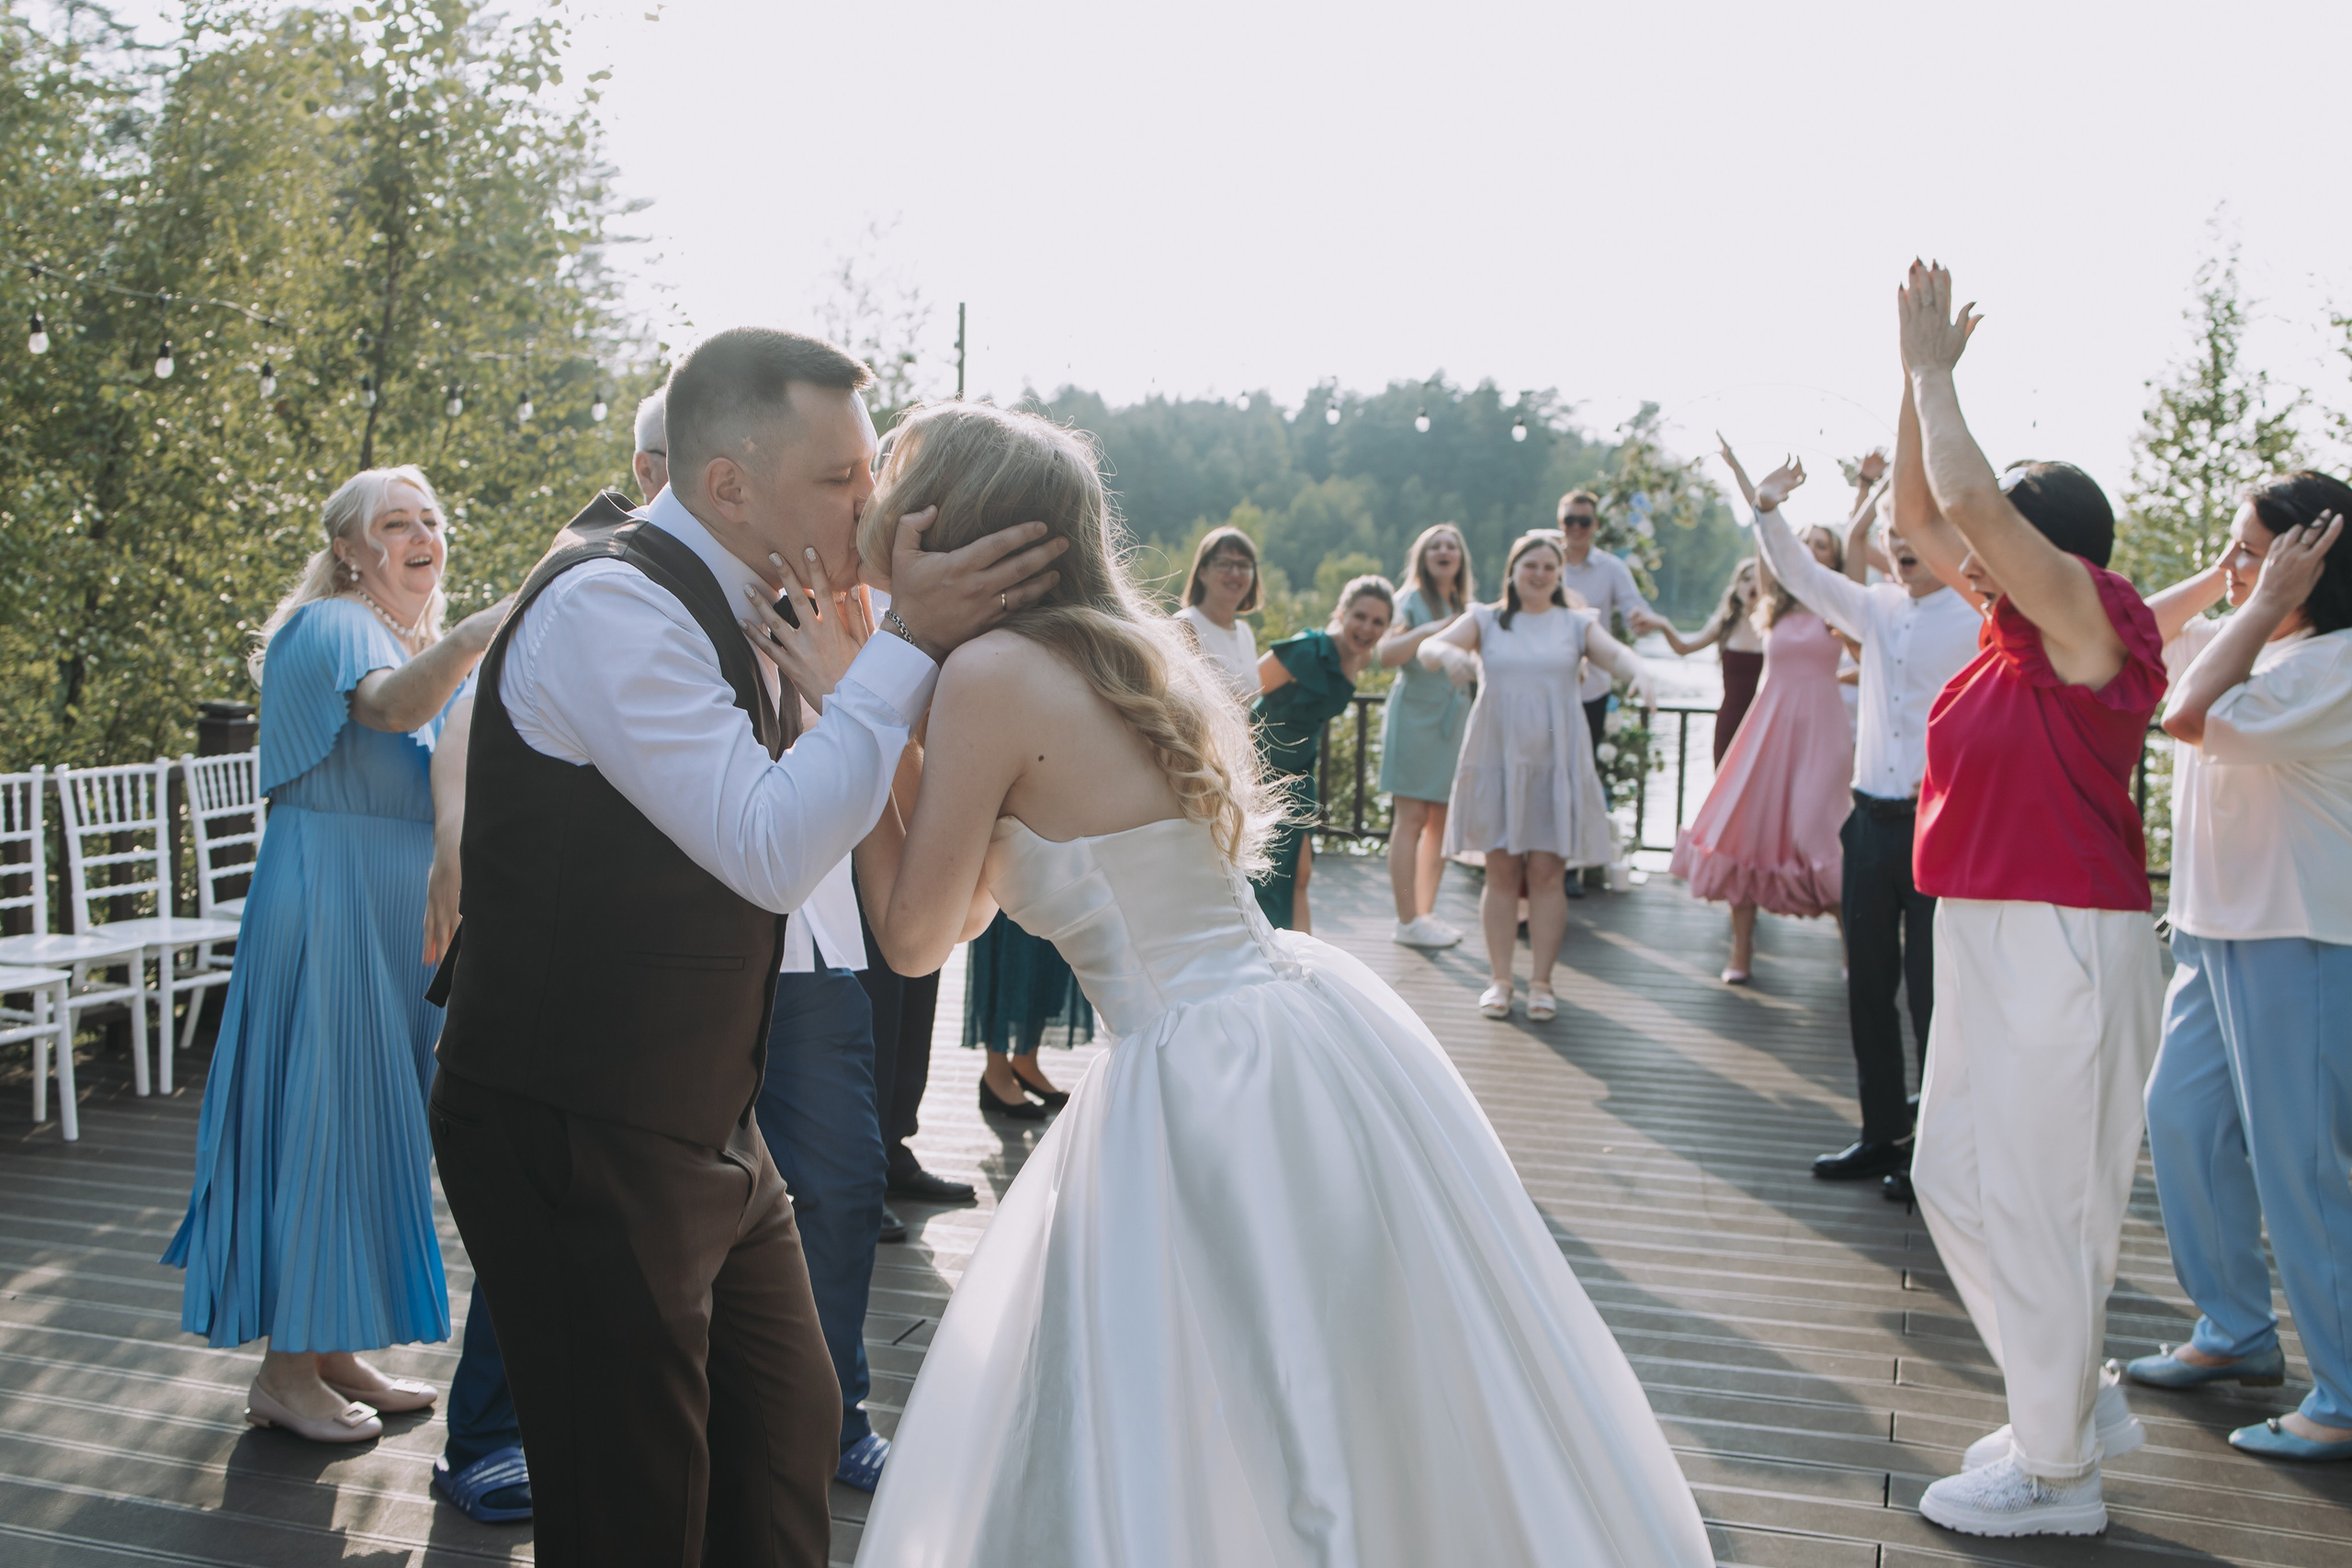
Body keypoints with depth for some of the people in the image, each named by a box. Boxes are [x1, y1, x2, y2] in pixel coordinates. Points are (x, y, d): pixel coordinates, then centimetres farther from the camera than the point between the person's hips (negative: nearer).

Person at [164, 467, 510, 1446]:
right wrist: (471, 639, -53)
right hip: (329, 905, -9)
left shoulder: (420, 642, 17)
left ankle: (334, 1350, 24)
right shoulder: (330, 627, -11)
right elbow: (390, 705, -35)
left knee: (370, 1119, 13)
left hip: (402, 915, 9)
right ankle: (285, 1372, 7)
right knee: (322, 1115, -5)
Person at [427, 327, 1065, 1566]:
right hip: (576, 1139, -9)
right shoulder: (608, 602, -20)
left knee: (788, 1439, 20)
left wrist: (836, 690, 0)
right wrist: (906, 642, -22)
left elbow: (790, 827, 15)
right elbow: (773, 851, -26)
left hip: (703, 1127, 9)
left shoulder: (730, 613, 9)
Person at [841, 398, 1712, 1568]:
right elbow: (975, 895, 18)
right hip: (1305, 1023, 9)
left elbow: (916, 936, -6)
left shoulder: (994, 673, -15)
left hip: (1207, 1074, -9)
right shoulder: (1118, 649, 11)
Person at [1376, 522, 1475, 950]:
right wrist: (1429, 630, -28)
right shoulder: (1412, 601, -3)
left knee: (1442, 821, 6)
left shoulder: (1466, 607, 16)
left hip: (1454, 719, 6)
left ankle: (1424, 912, 16)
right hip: (1415, 717, -6)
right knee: (1411, 819, -6)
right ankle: (1407, 920, -3)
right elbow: (1386, 654, -18)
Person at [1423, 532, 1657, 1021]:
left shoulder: (1576, 624, 10)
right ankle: (1500, 980, 9)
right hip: (1497, 759, 0)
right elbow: (1428, 647, -6)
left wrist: (1639, 672, -31)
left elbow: (1614, 652, -8)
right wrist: (1450, 654, -30)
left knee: (1547, 873, -1)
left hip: (1556, 762, 0)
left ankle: (1541, 982, 7)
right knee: (1501, 872, 2)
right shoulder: (1486, 620, 9)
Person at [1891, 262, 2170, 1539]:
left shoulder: (2089, 623, -15)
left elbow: (1969, 497, -24)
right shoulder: (2014, 625, 8)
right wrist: (1919, 372, 9)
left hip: (2062, 944, -10)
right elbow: (1920, 512, 16)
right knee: (1955, 1180, 17)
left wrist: (1932, 369, -11)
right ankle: (2075, 1403, 33)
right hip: (1988, 939, 10)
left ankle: (2054, 1475, 16)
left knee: (2030, 1197, 0)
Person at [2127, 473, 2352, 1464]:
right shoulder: (2244, 643, 10)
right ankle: (2235, 1334, 30)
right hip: (2217, 932, 10)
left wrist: (2264, 601, -21)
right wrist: (2216, 586, 11)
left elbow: (2193, 716, -29)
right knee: (2182, 1119, 15)